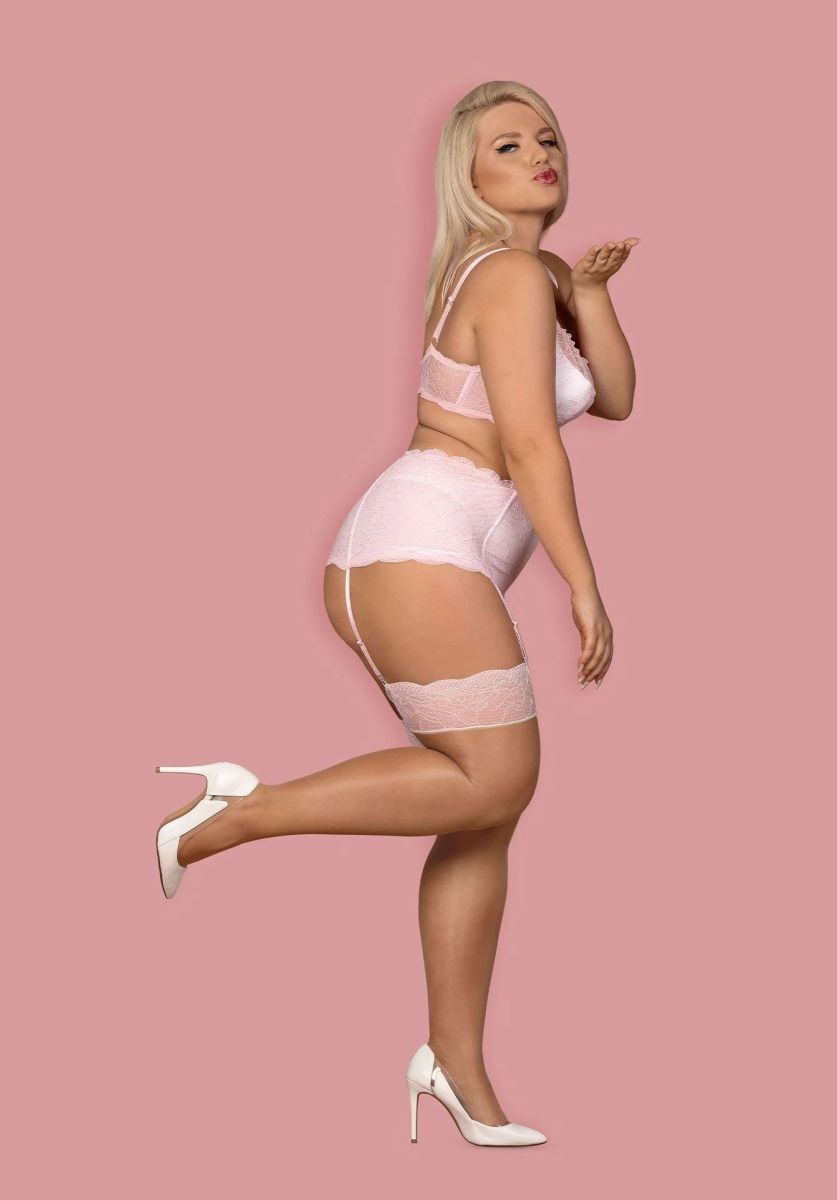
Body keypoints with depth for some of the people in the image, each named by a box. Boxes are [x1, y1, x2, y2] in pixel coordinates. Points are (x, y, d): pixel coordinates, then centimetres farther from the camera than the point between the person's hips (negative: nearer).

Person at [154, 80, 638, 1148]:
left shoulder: (533, 275, 24)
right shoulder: (511, 273, -6)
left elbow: (614, 400, 20)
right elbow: (530, 443, -13)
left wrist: (589, 290, 7)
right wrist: (586, 588, -12)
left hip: (387, 570, 10)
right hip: (424, 545, -10)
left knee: (488, 807, 8)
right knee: (495, 780, -14)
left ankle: (457, 1061, 10)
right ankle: (240, 812, -13)